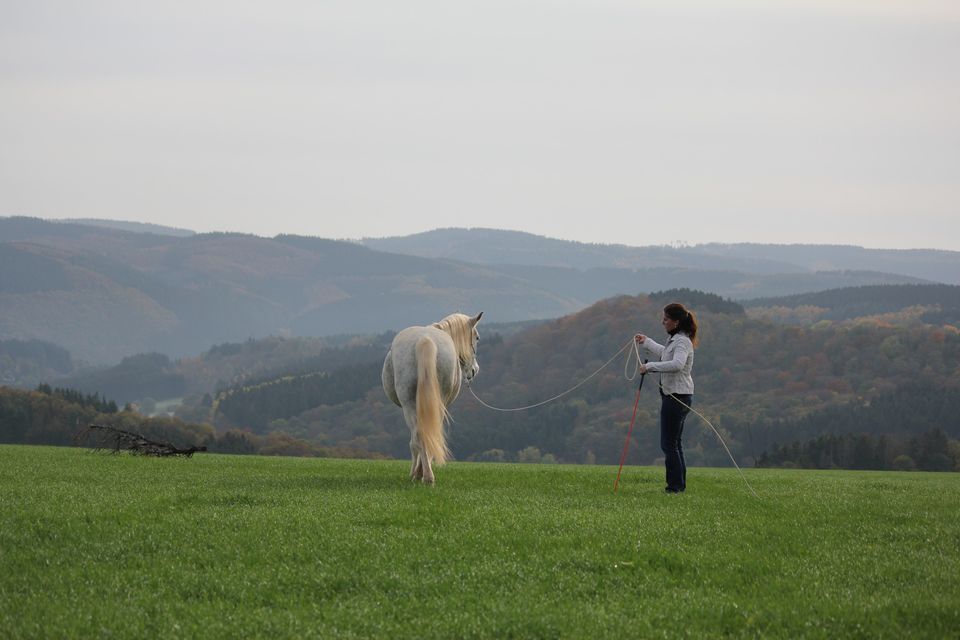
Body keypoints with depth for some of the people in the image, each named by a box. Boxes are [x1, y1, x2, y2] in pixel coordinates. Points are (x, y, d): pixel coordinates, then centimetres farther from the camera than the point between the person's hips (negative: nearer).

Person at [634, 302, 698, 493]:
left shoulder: (682, 342, -17)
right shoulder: (675, 340, 14)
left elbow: (677, 364, -36)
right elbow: (664, 353, 37)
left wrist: (650, 366, -31)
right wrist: (646, 342, 45)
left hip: (677, 397, -11)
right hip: (674, 395, 11)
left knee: (669, 444, -8)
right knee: (675, 443, 16)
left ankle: (675, 485, -5)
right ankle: (679, 484, 21)